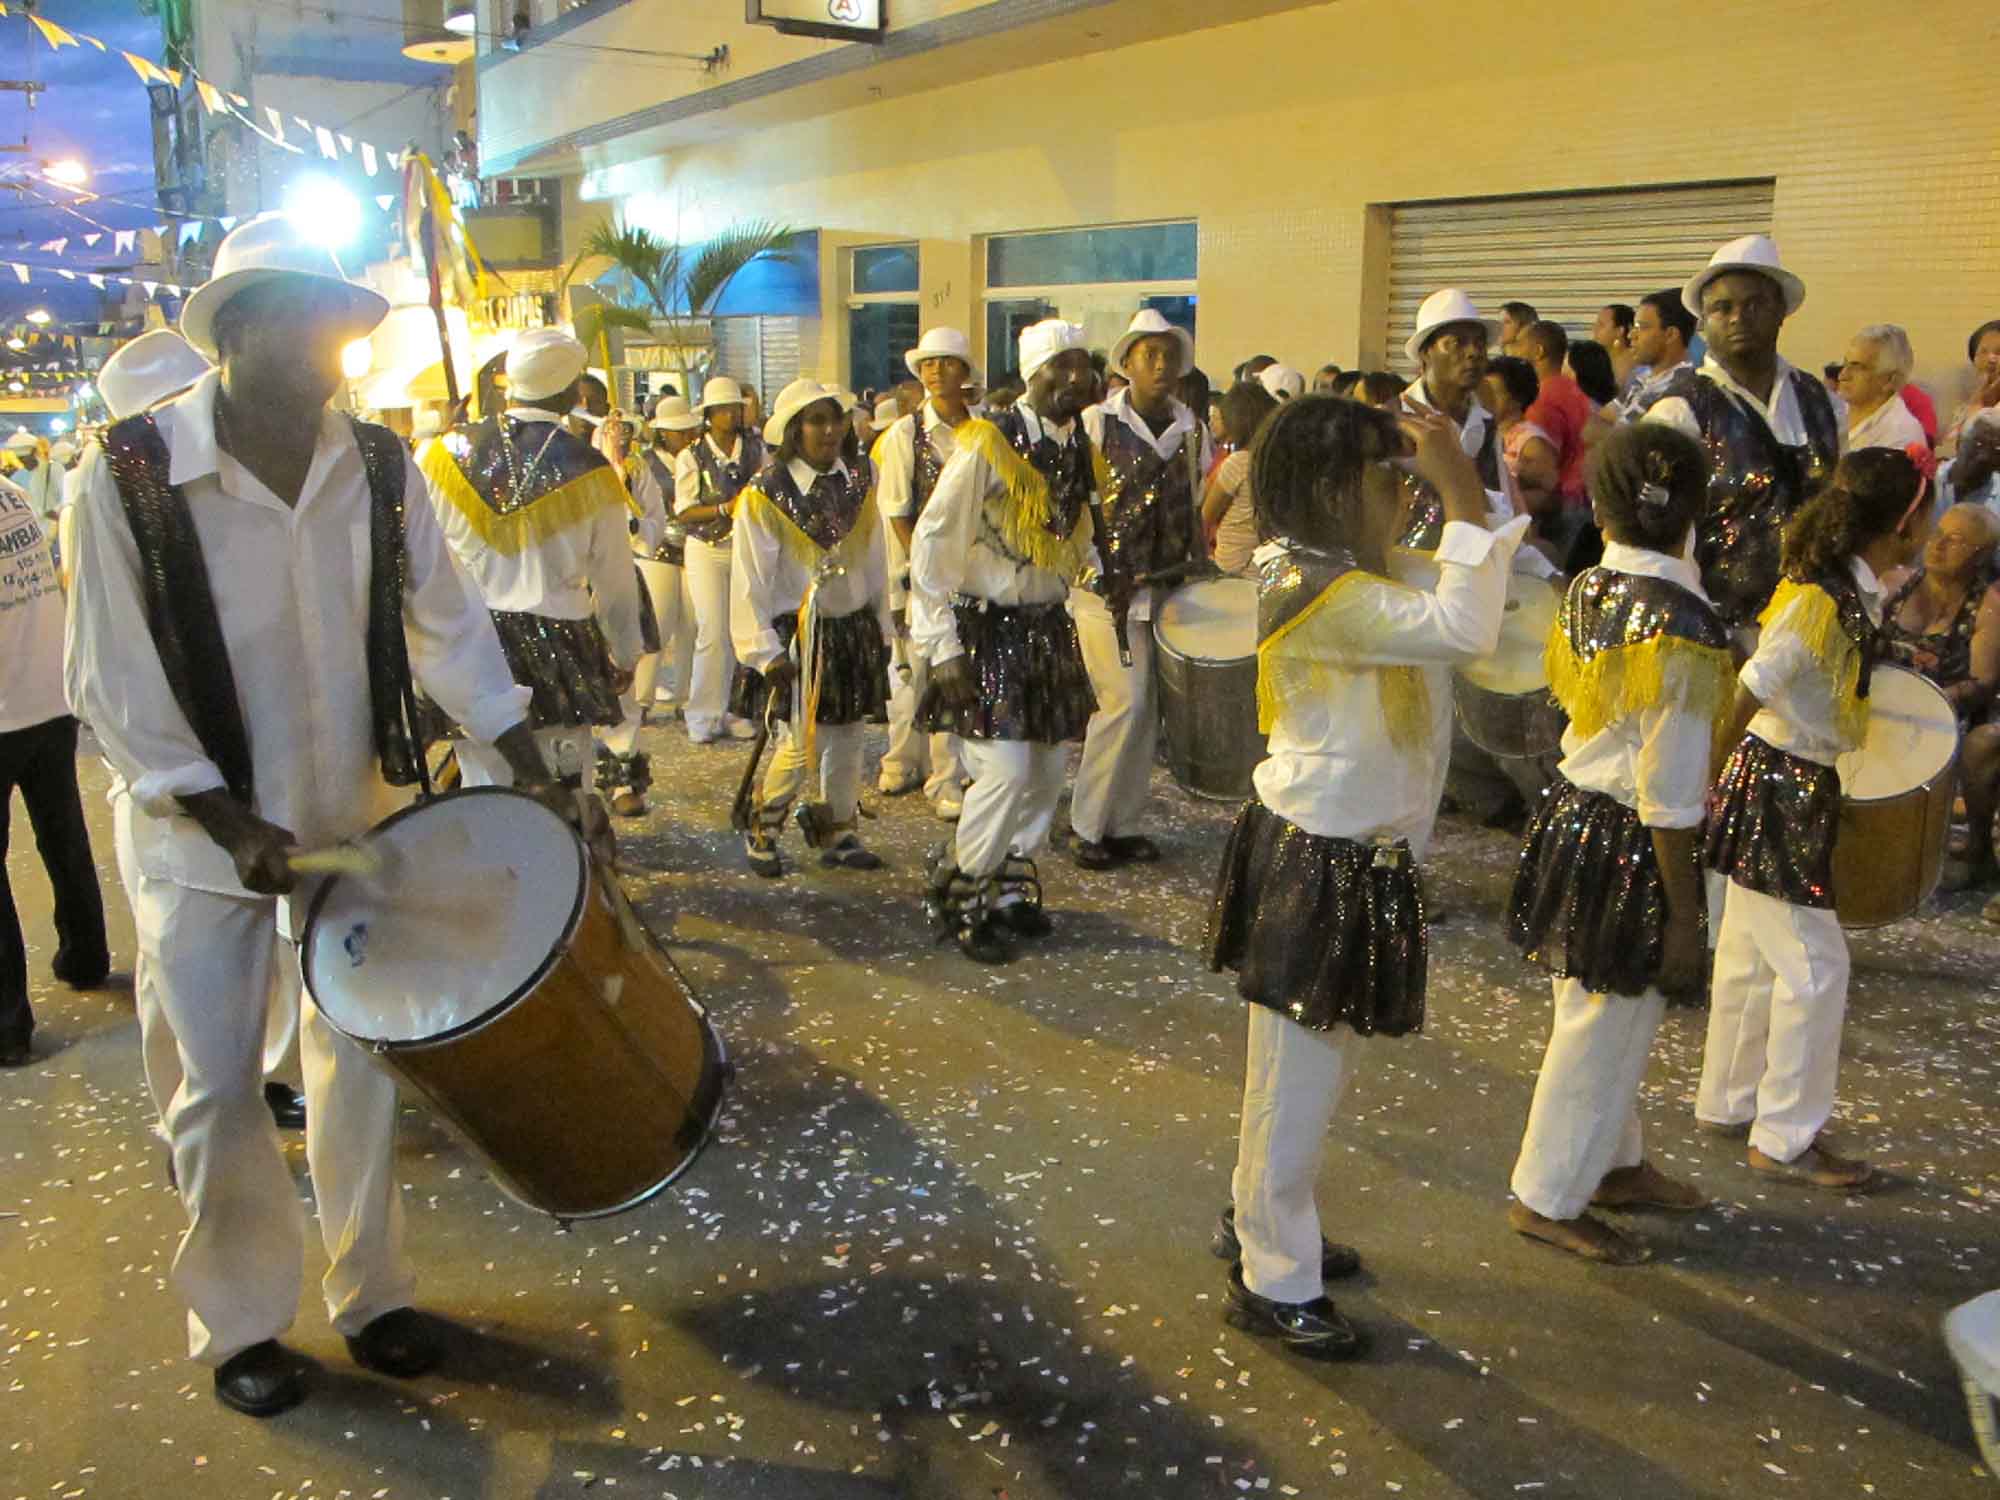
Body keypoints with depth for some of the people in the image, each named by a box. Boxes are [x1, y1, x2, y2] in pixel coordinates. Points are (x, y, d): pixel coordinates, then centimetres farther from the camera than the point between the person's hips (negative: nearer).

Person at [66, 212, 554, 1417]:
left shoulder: (381, 466, -4)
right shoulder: (134, 472, -14)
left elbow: (447, 624, 1)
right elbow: (117, 680, -12)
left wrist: (529, 772, -5)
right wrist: (229, 821, -17)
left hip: (360, 815, 3)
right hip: (208, 831, -3)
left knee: (362, 1060, 13)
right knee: (220, 1091, 4)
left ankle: (371, 1292, 31)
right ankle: (241, 1324, 26)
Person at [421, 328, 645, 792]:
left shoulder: (448, 453, -2)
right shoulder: (588, 470, -7)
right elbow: (614, 581, 0)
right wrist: (626, 655, 14)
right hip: (559, 648, -2)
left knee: (485, 790, 10)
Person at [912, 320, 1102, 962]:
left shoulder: (1080, 449, 7)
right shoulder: (987, 444, -14)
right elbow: (931, 543, -14)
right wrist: (943, 648, -16)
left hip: (1049, 626, 7)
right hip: (988, 628, -7)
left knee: (1050, 767, 8)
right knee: (1007, 770, -13)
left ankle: (1011, 887, 27)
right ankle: (955, 898, 8)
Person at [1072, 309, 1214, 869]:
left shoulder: (1191, 430, 8)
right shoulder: (1097, 422, -4)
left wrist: (1193, 565, 6)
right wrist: (1096, 569, -11)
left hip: (1165, 586, 5)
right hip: (1107, 586, -4)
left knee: (1146, 708, 6)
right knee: (1124, 701, -10)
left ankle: (1124, 823, 17)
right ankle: (1086, 825, 3)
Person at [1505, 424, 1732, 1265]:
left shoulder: (1588, 589, -1)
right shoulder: (1681, 626, -22)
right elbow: (1669, 796, -21)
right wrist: (1683, 916, -13)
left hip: (1572, 811, 8)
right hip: (1627, 848, -8)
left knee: (1603, 1020, 23)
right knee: (1605, 1030, 9)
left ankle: (1613, 1164, 42)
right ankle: (1548, 1200, 24)